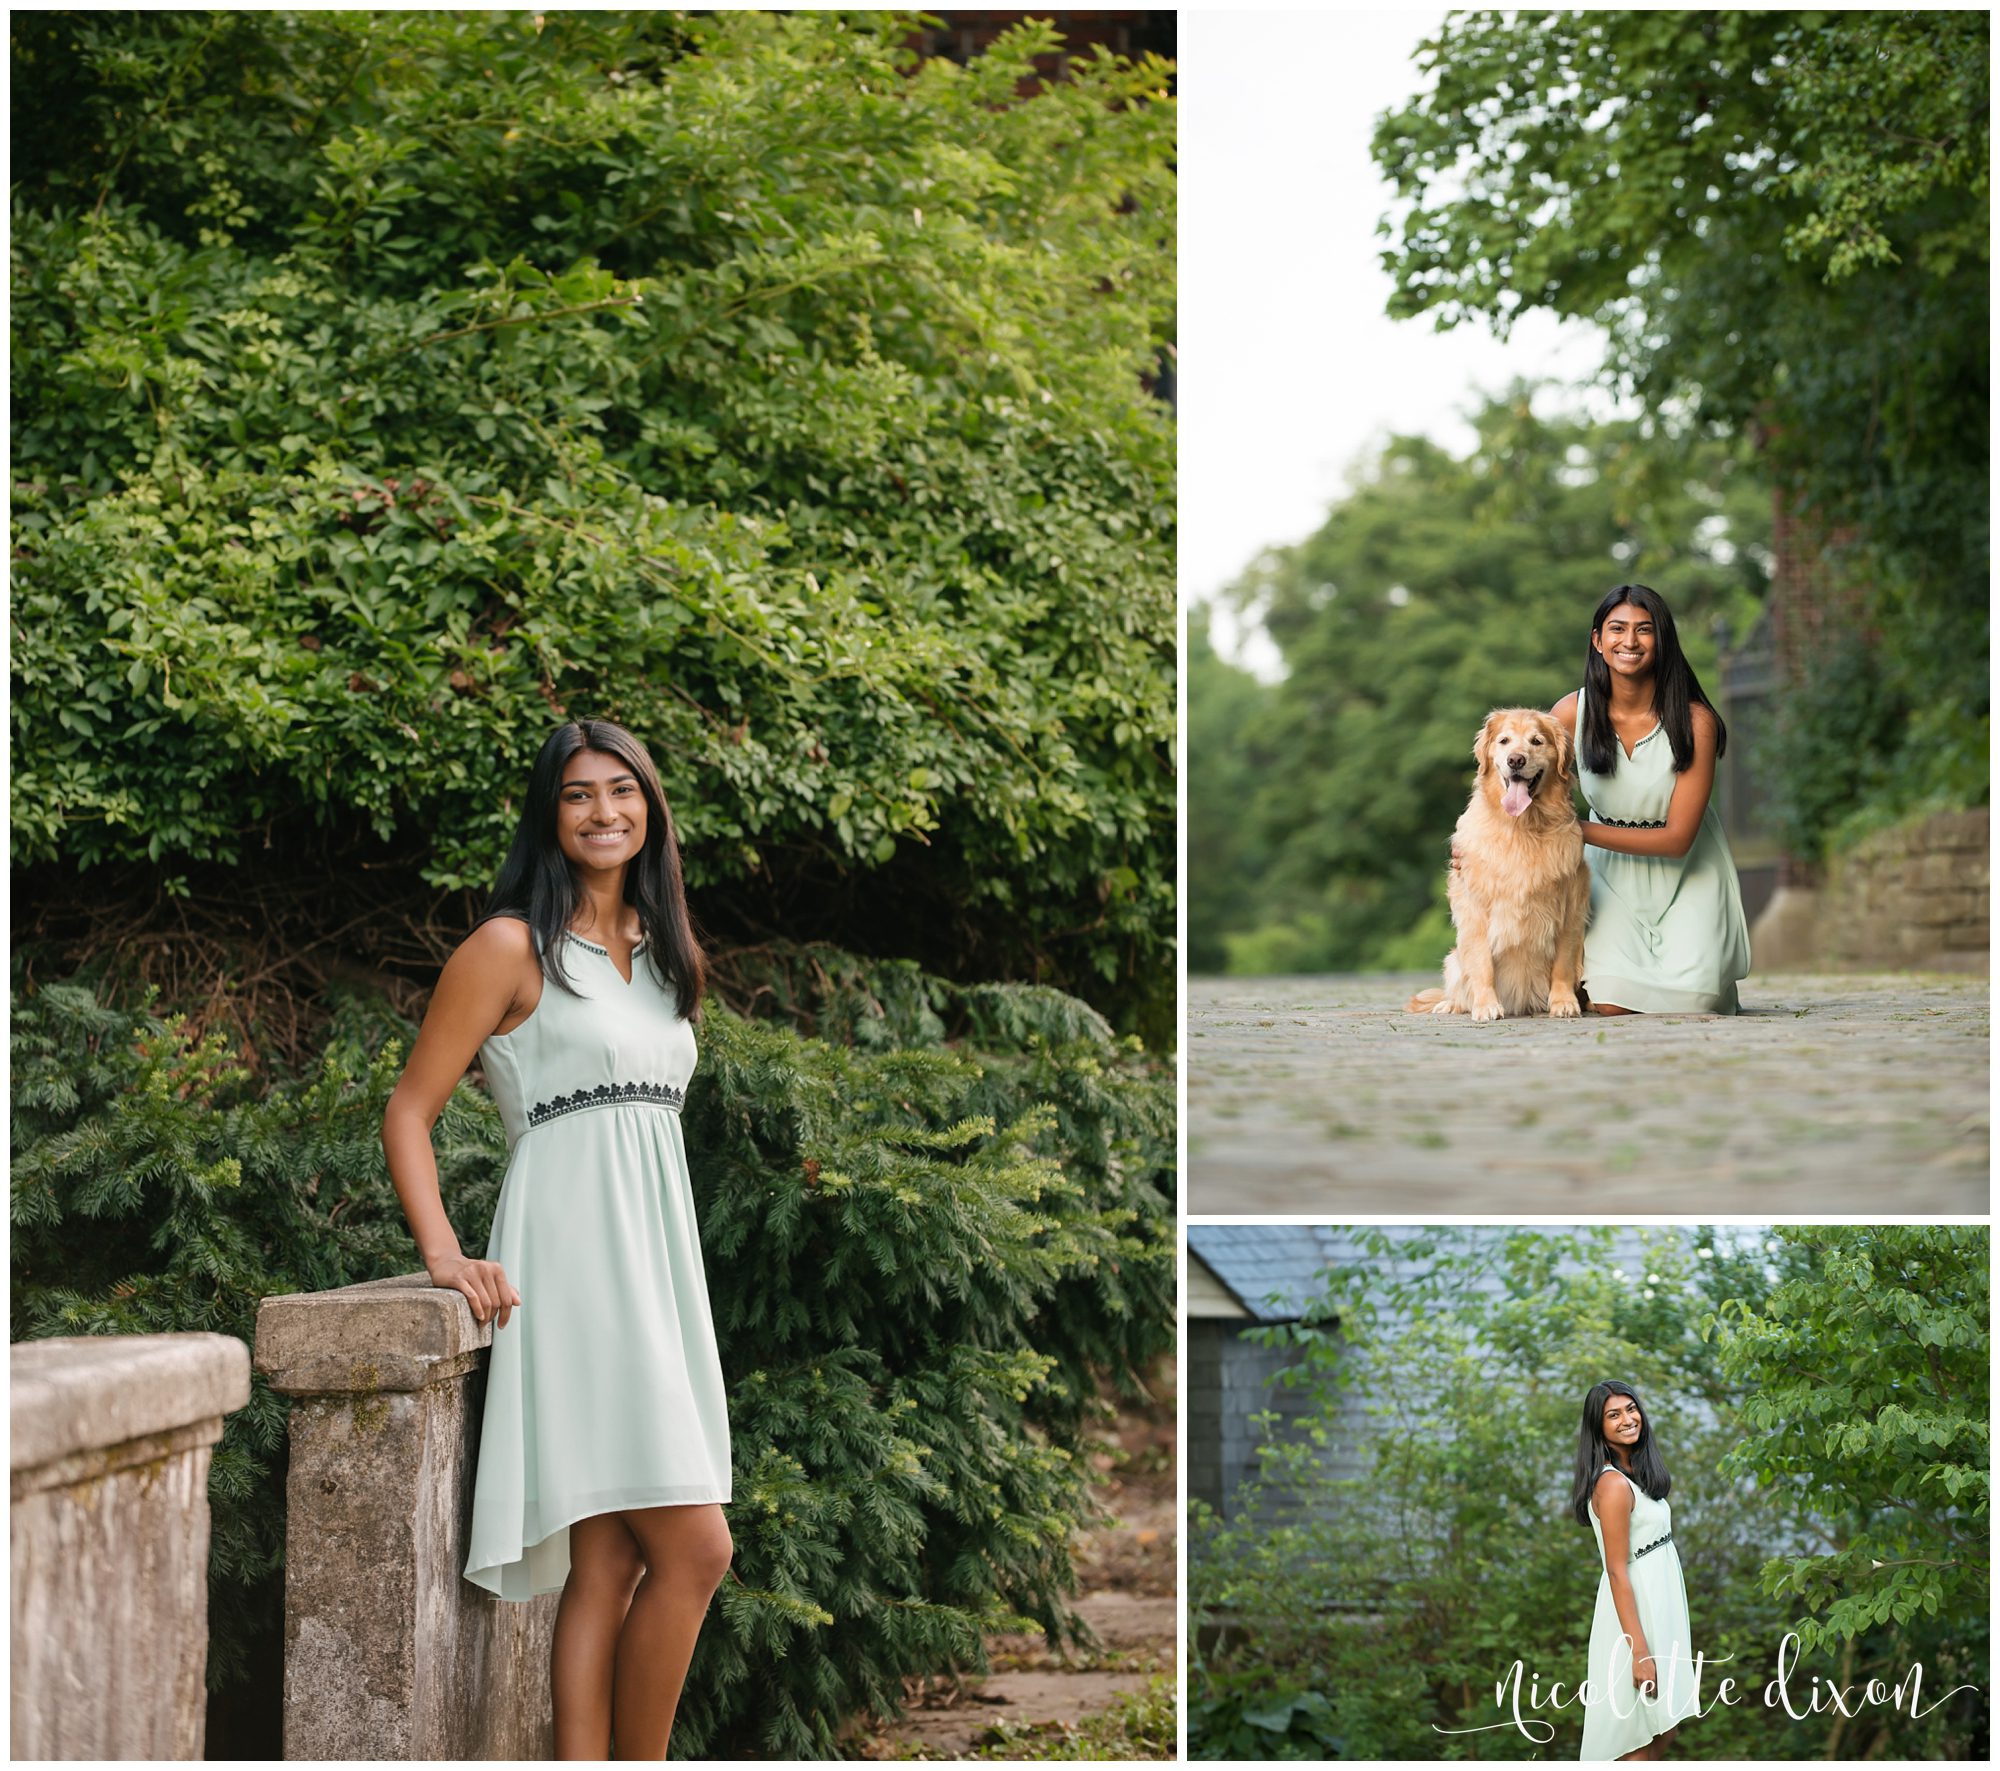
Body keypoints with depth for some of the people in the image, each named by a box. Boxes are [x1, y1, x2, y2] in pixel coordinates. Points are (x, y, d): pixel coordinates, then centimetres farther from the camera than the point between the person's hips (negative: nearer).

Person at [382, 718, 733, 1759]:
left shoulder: (661, 952, 19)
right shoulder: (513, 947, -2)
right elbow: (409, 1111, -3)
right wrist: (445, 1254, -16)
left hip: (656, 1256, 7)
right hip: (572, 1257, -7)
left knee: (609, 1564, 2)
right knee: (692, 1550, -13)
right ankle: (637, 1764, -1)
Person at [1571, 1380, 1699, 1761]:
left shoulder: (1636, 1473, 9)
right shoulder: (1613, 1485, -20)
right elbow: (1617, 1572, -22)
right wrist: (1640, 1653, -24)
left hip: (1659, 1608, 9)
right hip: (1635, 1613, -9)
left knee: (1662, 1731, 15)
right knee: (1643, 1741, -2)